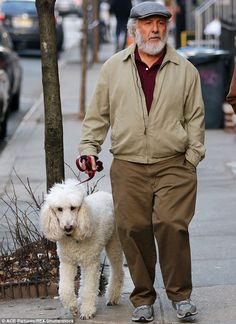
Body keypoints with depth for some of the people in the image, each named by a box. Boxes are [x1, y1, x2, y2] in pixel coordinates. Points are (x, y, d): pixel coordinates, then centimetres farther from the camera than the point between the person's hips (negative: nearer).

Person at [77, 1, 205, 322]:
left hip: (173, 166, -1)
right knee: (134, 230, 0)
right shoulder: (113, 68, 9)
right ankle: (143, 297, 14)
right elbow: (98, 115, 14)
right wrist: (89, 148, 5)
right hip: (128, 168, 1)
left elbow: (195, 116, 8)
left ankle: (180, 294, 4)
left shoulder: (185, 70, 7)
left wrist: (192, 157, 1)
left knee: (172, 225, -12)